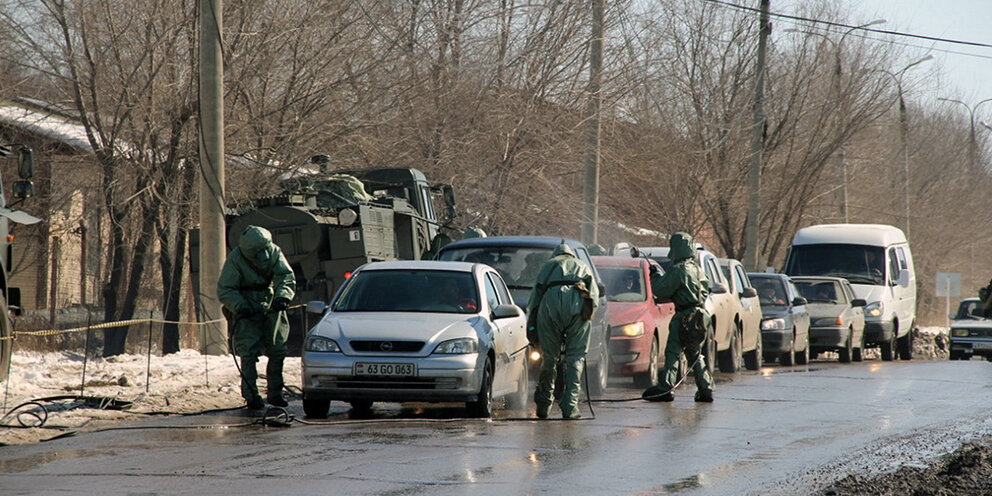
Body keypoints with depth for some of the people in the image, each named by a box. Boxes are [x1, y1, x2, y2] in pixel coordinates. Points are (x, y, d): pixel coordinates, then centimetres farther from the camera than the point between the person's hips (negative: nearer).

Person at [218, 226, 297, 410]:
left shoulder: (274, 253, -7)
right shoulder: (235, 260, -17)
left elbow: (287, 277, -8)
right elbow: (224, 291, -14)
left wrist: (282, 296, -28)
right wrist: (240, 306, -30)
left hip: (270, 308, 4)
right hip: (246, 312, -4)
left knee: (278, 351, 2)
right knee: (249, 353, -11)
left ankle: (275, 393, 15)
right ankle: (251, 395, -5)